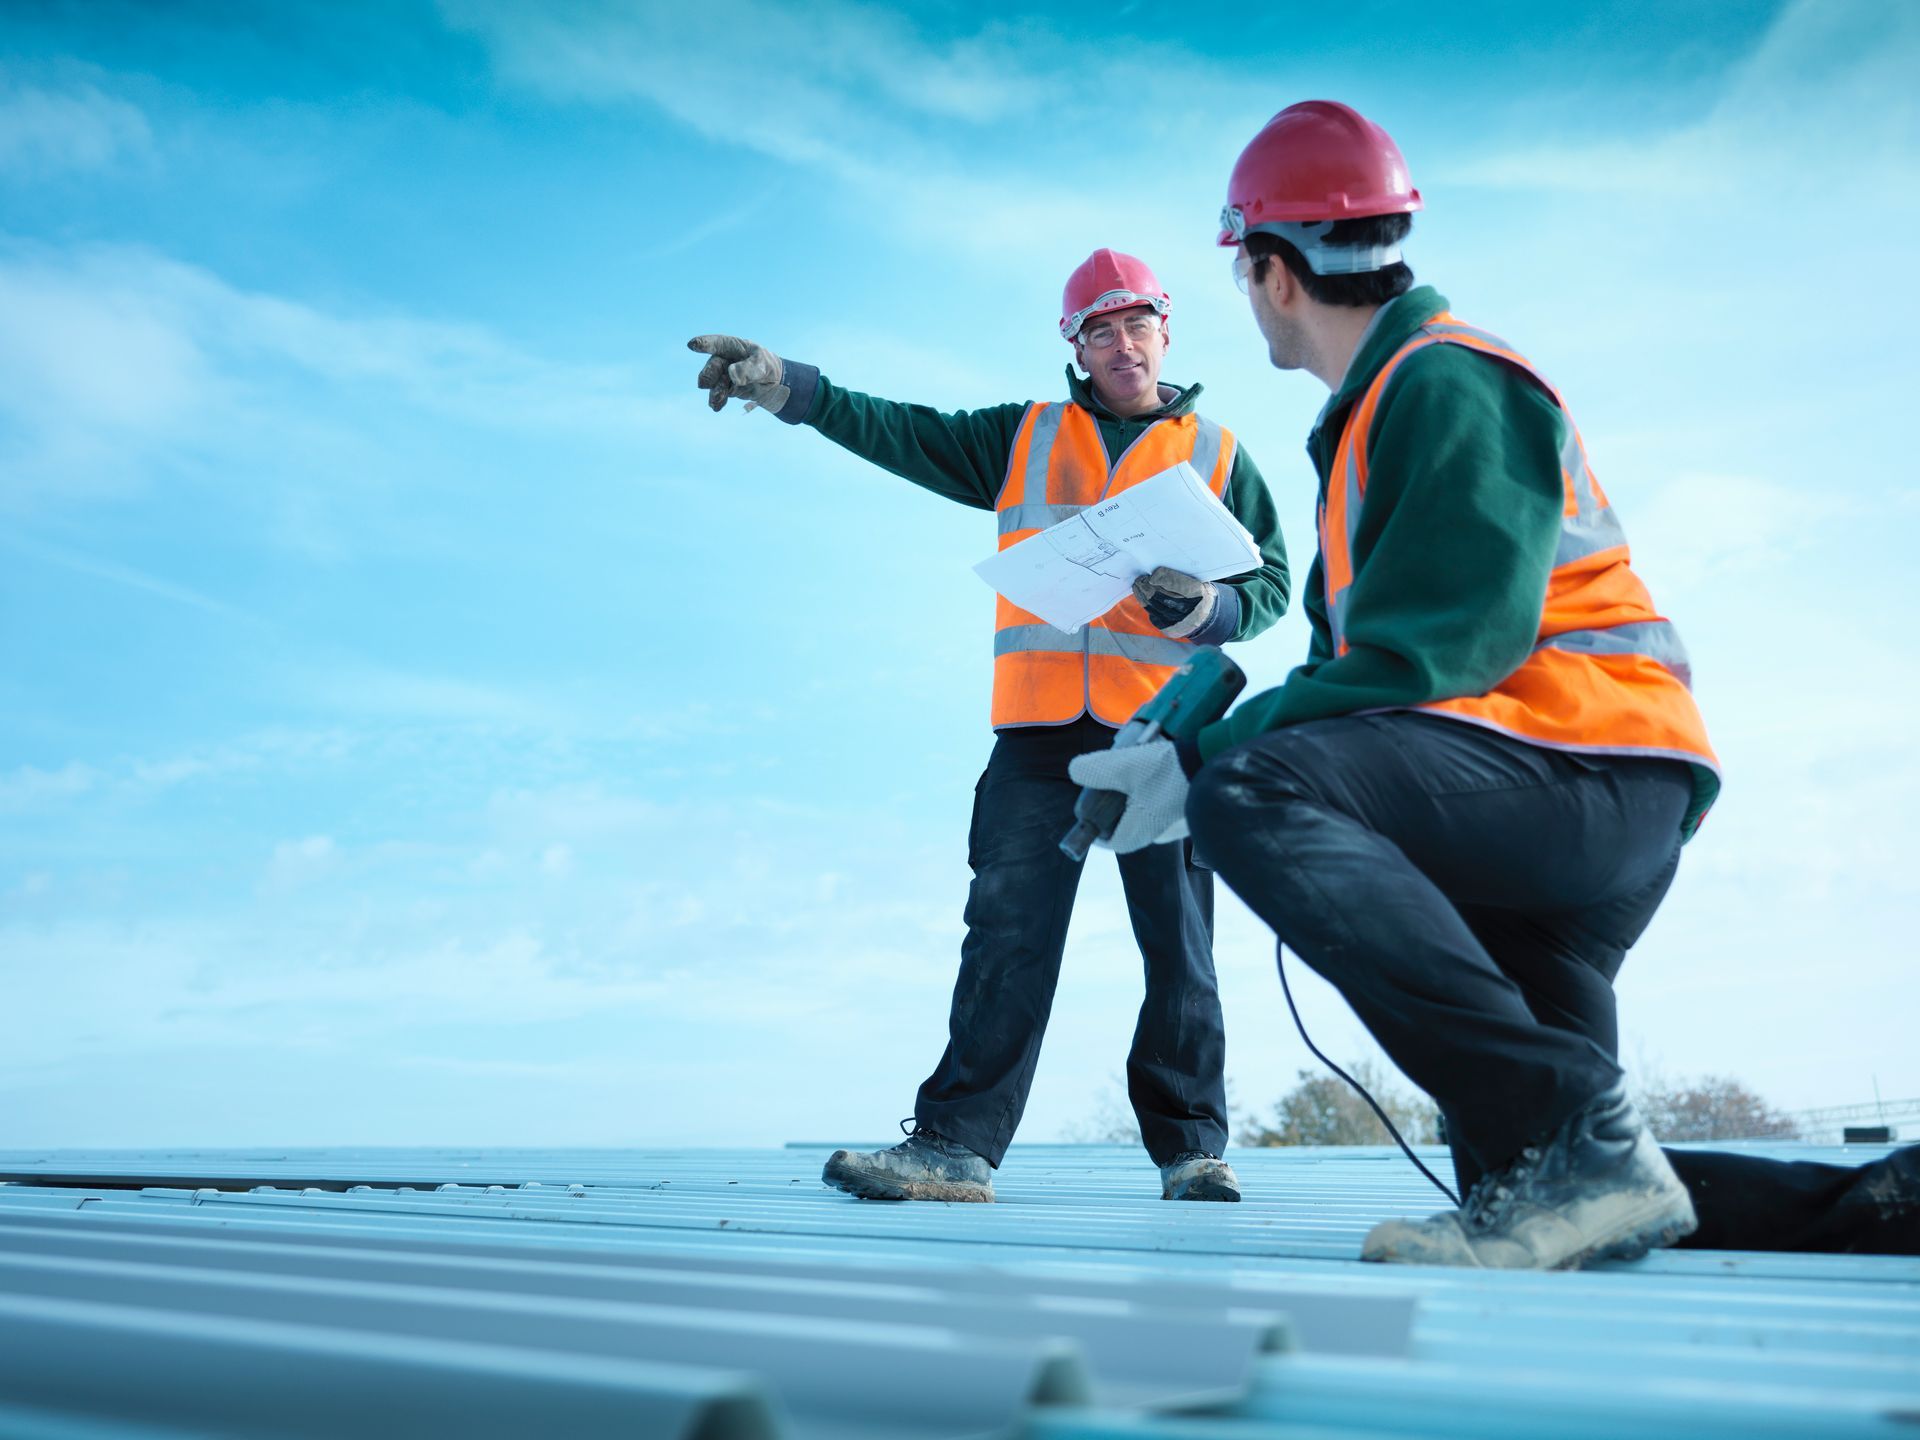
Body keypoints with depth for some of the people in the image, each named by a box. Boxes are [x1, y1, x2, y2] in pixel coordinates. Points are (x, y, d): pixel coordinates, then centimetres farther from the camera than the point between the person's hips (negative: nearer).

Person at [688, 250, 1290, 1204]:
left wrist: (1199, 605, -11)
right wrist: (787, 387, -3)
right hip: (1039, 731, 1)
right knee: (1005, 936, -5)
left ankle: (1191, 1147, 11)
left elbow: (1270, 585, 10)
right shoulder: (1022, 439, 18)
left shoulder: (1218, 454, 15)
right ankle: (956, 1143, -4)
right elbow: (902, 432, 10)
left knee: (1178, 948, 1)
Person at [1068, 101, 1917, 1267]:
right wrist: (1194, 748, 8)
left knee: (1252, 791, -32)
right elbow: (1353, 663, 20)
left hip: (1598, 773, -10)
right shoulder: (1372, 416, 24)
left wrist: (1204, 762, -17)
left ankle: (1580, 1139, -31)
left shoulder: (1445, 382, -8)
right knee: (1528, 1186, 7)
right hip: (1538, 817, 10)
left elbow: (1419, 656, -20)